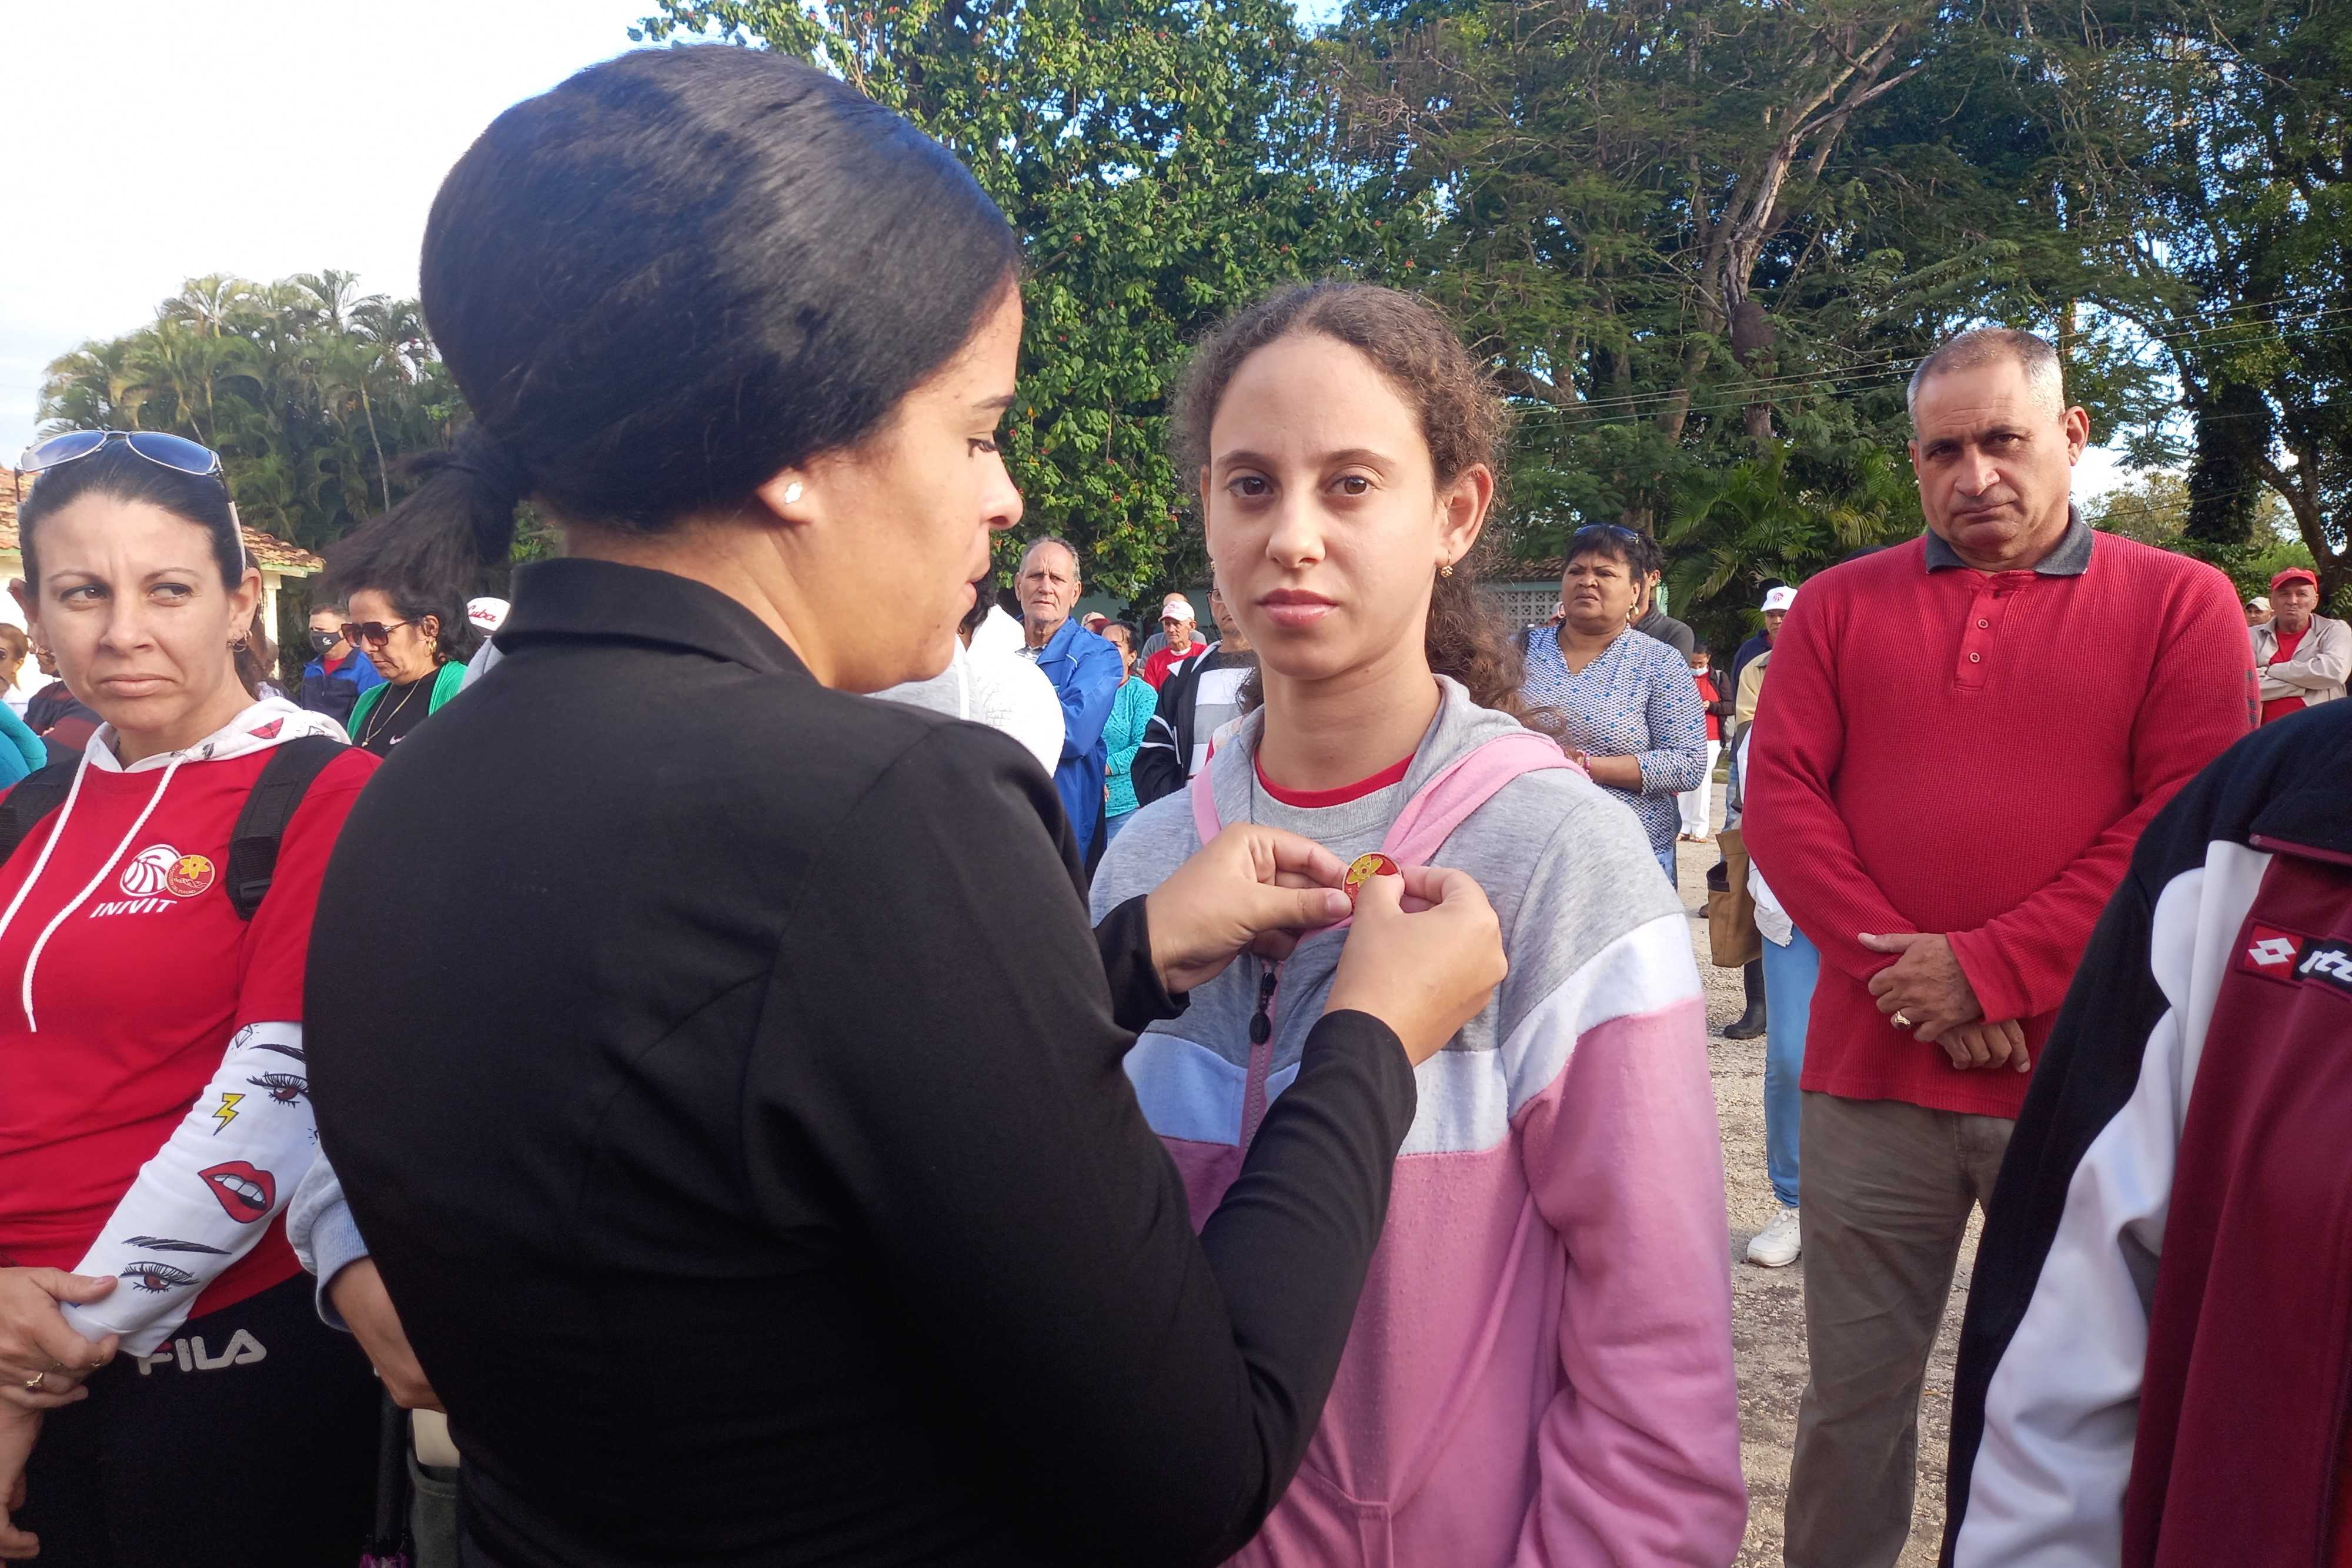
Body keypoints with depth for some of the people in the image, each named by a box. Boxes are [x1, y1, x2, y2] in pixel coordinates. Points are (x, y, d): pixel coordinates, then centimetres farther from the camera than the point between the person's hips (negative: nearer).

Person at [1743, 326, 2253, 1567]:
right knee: (1853, 1394, 10)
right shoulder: (1839, 605, 9)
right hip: (1872, 1074, 1)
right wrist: (1898, 965, -11)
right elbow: (1781, 795, 1)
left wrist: (1993, 969, -13)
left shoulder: (2179, 603, 3)